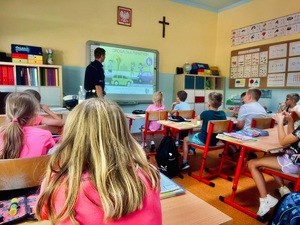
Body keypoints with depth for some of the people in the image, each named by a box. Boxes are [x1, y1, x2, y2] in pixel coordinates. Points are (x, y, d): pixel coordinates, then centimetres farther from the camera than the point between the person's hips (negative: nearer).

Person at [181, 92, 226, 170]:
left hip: (203, 140, -6)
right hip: (215, 141, 6)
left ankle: (185, 162, 13)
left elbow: (196, 119, 1)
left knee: (185, 139, 18)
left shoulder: (206, 113, -21)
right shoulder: (223, 114, -10)